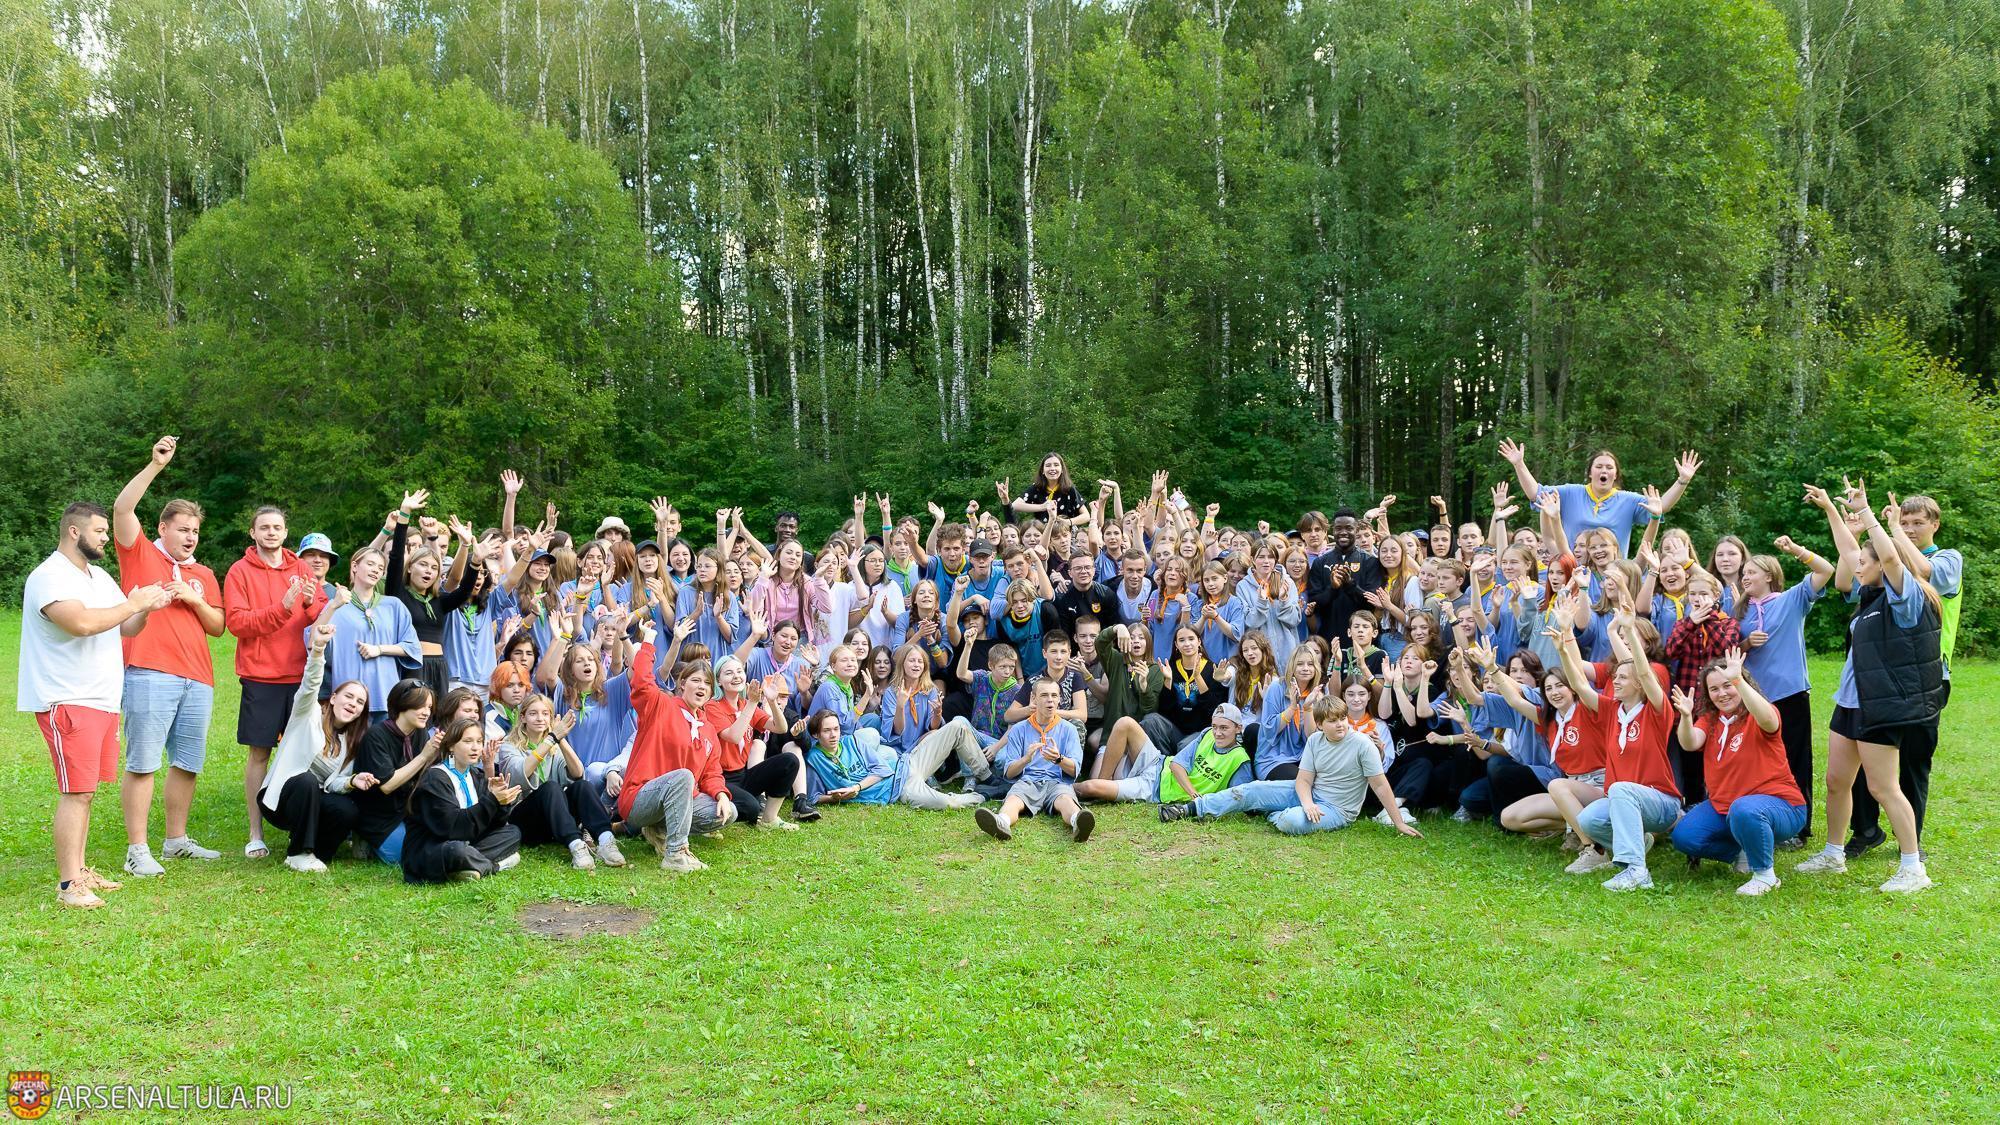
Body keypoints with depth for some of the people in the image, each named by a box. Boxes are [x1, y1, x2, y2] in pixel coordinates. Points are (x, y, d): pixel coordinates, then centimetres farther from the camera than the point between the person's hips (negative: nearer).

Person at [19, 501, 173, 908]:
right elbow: (82, 622, -29)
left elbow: (126, 627, 18)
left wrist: (145, 609, -2)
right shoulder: (50, 577, -13)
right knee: (76, 792, -10)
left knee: (85, 790, 13)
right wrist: (134, 604, -18)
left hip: (102, 700, 9)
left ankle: (79, 870, 21)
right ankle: (68, 885, -6)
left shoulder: (99, 576, 16)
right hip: (67, 702, -9)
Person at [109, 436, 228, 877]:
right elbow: (122, 508, -9)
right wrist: (156, 465, -15)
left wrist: (195, 600, -1)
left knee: (187, 763, 10)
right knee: (142, 763, -5)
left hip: (197, 679, 6)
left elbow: (217, 627, 16)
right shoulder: (140, 554, 7)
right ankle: (137, 850, -1)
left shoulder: (204, 575, 20)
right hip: (150, 674, -5)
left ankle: (176, 840, 21)